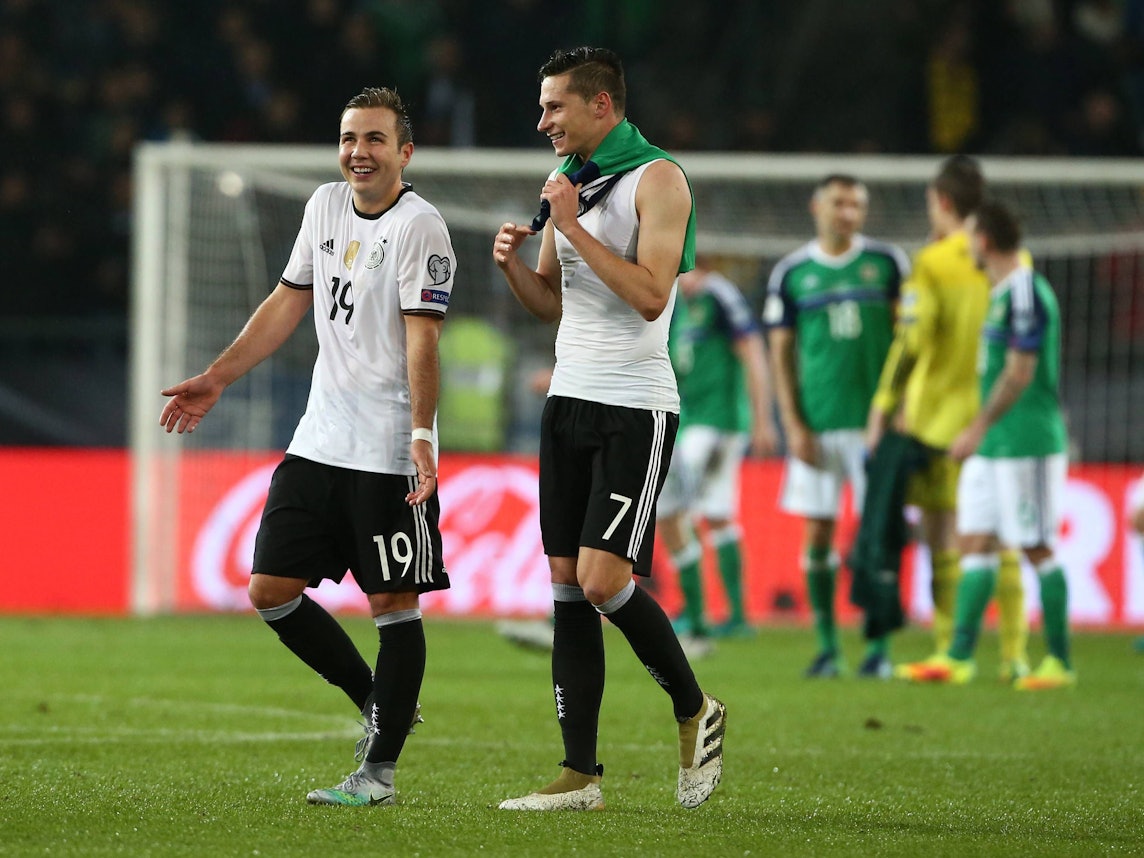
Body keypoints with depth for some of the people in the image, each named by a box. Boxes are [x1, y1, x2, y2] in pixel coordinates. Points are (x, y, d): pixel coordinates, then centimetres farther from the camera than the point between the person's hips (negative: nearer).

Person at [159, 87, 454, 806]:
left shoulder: (419, 227, -11)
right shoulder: (326, 206, 11)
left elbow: (422, 340, -19)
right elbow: (288, 303, 21)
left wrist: (421, 434, -29)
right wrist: (215, 381, 20)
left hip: (389, 452, -8)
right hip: (318, 442, 8)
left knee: (394, 604, -4)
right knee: (271, 591, 5)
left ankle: (379, 771, 2)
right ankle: (378, 701, 22)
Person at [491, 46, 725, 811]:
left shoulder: (657, 179, -10)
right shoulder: (570, 181, 13)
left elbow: (651, 295, -20)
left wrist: (575, 227, -19)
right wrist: (514, 266, 0)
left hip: (635, 409, -8)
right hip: (570, 400, 8)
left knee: (603, 579, -16)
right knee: (568, 586, 3)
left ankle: (695, 710, 7)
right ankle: (580, 775, 4)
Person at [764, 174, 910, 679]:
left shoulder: (887, 263, 4)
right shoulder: (791, 273, 5)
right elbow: (781, 353, 7)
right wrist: (793, 425, 0)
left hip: (876, 418, -1)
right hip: (817, 424, 1)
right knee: (817, 532, 0)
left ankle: (879, 646, 1)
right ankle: (827, 646, 7)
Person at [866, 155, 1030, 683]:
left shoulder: (933, 264, -9)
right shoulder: (1016, 261, 5)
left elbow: (910, 342, -13)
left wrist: (882, 410, -9)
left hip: (940, 416, -4)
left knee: (941, 536, 1)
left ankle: (950, 650, -2)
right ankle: (1014, 654, 5)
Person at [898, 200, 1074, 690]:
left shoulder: (1026, 293, -15)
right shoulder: (1002, 292, 15)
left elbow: (1020, 373, -20)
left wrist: (978, 428, -19)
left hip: (1026, 443, -10)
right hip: (993, 445, 10)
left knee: (1037, 549, -4)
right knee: (974, 543, 7)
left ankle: (1060, 662, 2)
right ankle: (959, 658, 9)